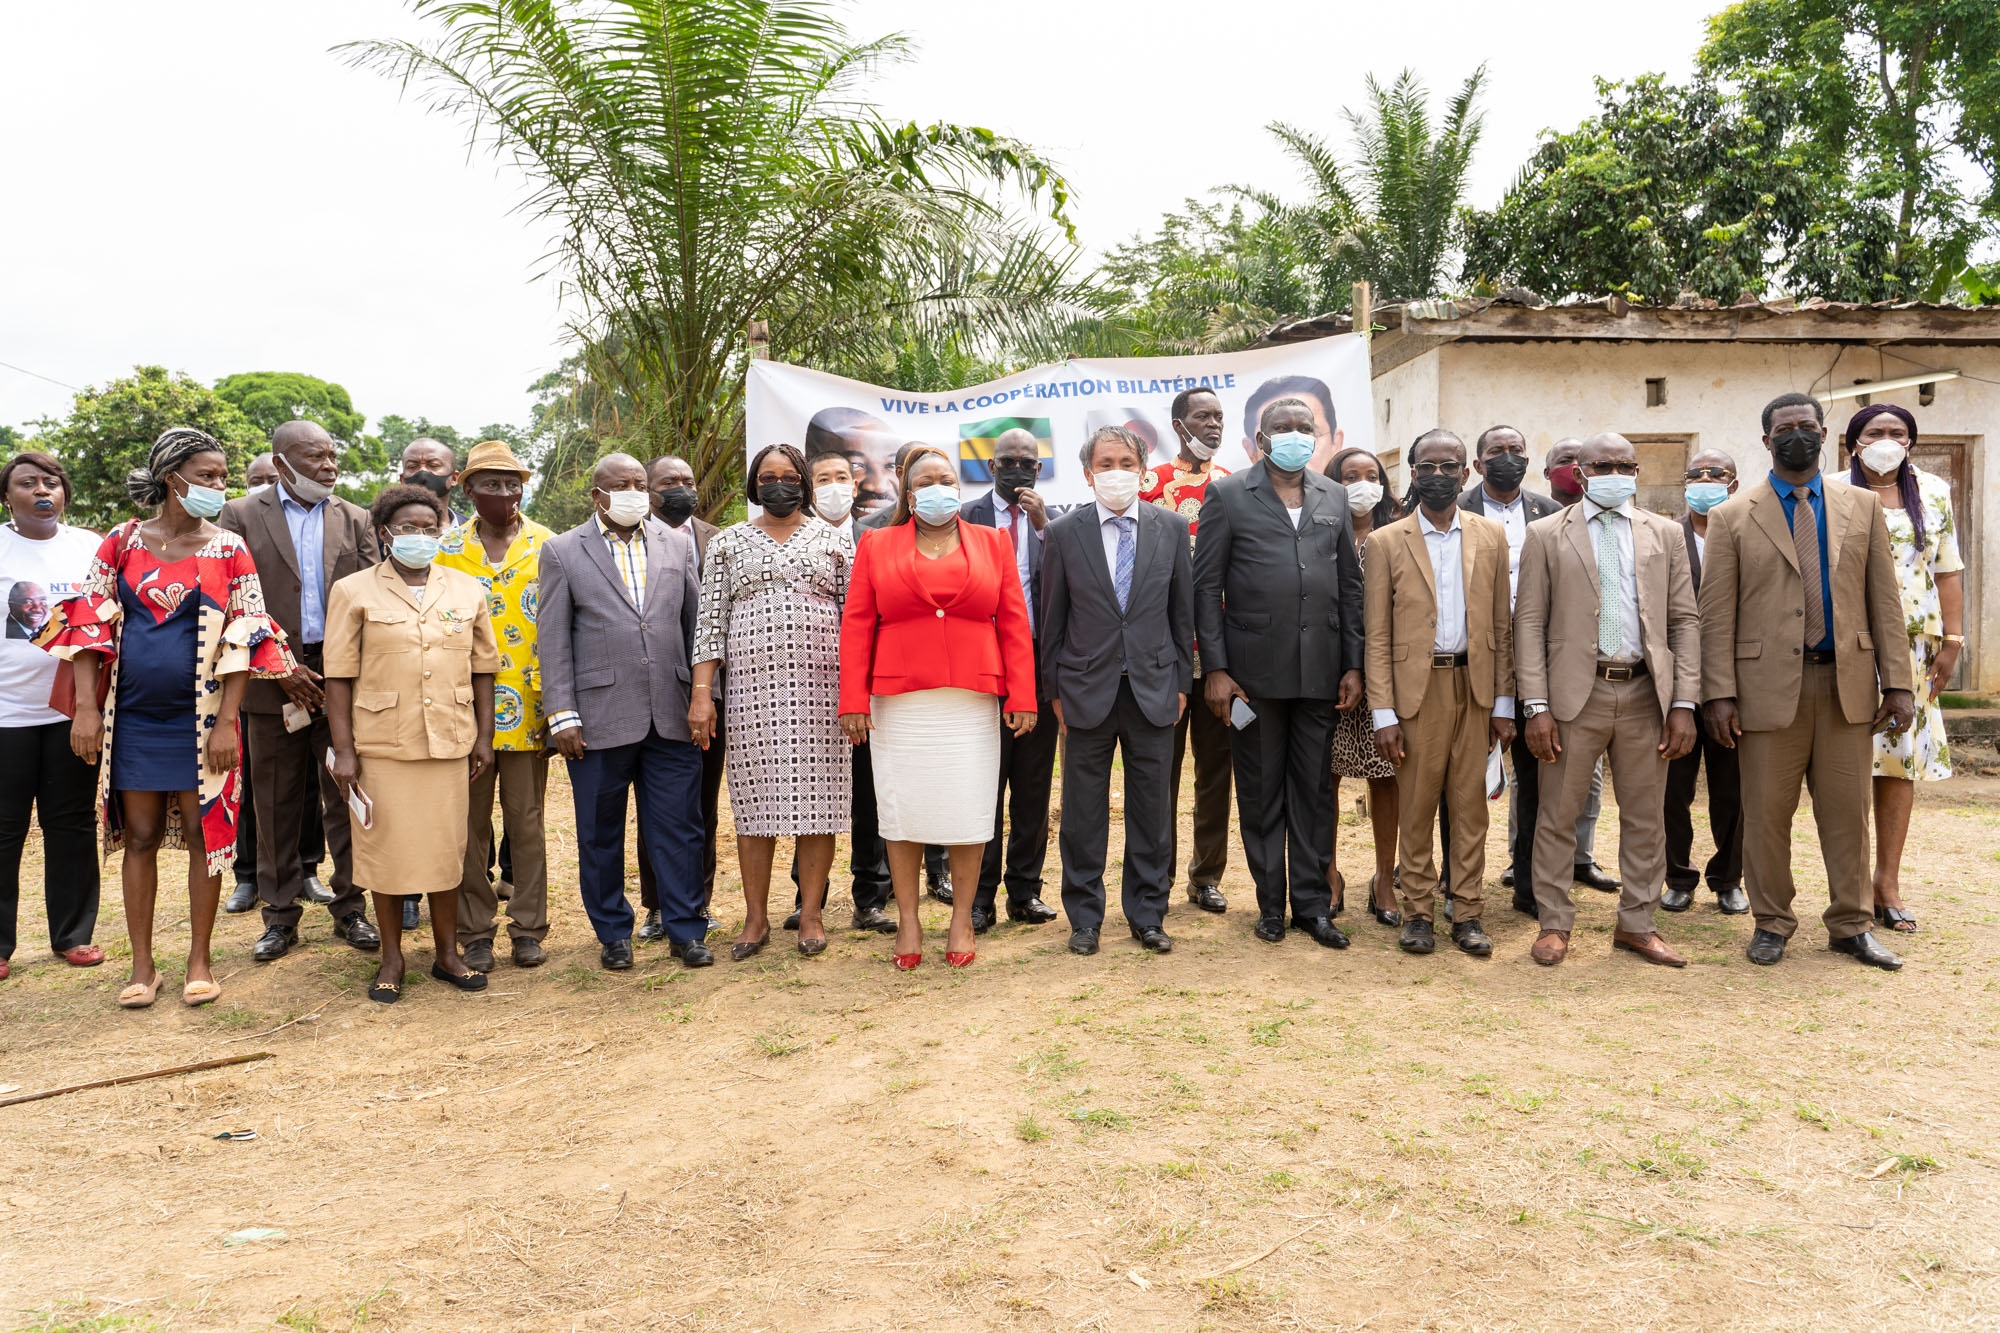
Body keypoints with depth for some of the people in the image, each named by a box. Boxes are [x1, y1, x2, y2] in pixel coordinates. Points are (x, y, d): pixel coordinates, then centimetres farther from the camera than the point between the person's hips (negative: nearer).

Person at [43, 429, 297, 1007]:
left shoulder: (228, 550, -1)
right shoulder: (122, 542, 2)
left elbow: (243, 639, -5)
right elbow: (89, 622, 2)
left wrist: (227, 720, -11)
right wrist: (86, 706, -6)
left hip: (200, 717, -1)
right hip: (133, 717, 1)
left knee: (203, 835, 4)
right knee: (139, 837, 8)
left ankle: (200, 961, 17)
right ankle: (142, 964, 20)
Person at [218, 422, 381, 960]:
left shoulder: (355, 520, 9)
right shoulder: (241, 516, 3)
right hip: (274, 681, -1)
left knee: (346, 799, 5)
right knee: (277, 805, 7)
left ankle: (349, 907, 16)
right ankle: (281, 915, 19)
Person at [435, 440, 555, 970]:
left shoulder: (548, 546, 3)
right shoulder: (447, 549, 6)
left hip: (529, 708, -1)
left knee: (526, 821, 7)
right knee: (470, 823, 7)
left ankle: (528, 927, 17)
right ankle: (474, 931, 18)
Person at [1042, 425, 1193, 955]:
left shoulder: (1172, 527, 3)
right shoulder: (1064, 532, 0)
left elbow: (1183, 611, 7)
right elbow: (1052, 618, 3)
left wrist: (1182, 682, 4)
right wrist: (1054, 690, 1)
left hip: (1154, 687, 1)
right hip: (1087, 688, -1)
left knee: (1152, 807, 8)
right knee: (1083, 811, 7)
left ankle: (1148, 915, 21)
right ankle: (1085, 917, 20)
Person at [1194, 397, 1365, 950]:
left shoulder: (1334, 498, 12)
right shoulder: (1228, 495, 1)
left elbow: (1350, 586, 12)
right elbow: (1207, 587, -2)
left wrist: (1353, 665, 5)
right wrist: (1215, 669, -8)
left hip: (1320, 670, 3)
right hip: (1255, 669, -3)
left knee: (1315, 790, 8)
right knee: (1261, 791, 6)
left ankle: (1312, 903, 18)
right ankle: (1271, 903, 18)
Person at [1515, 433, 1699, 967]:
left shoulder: (1664, 534, 10)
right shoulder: (1546, 534, 3)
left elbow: (1684, 620, 8)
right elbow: (1529, 622, -1)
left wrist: (1683, 704, -1)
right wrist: (1536, 706, -8)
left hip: (1646, 694, 2)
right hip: (1576, 693, -2)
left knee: (1644, 819, 9)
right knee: (1558, 816, 3)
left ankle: (1636, 924, 23)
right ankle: (1554, 924, 16)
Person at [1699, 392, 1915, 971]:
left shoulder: (1862, 506, 10)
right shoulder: (1732, 517, 2)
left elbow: (1885, 599, 7)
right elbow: (1716, 614, -2)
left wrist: (1898, 681, 1)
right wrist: (1720, 693, -8)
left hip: (1848, 684, 2)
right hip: (1770, 685, -2)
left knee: (1847, 812, 8)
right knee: (1766, 814, 4)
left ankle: (1851, 925, 22)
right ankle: (1772, 923, 19)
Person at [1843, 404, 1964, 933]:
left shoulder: (1933, 493, 10)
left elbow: (1948, 571, 10)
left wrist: (1951, 641, 3)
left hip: (1912, 647, 3)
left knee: (1902, 760, 4)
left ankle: (1888, 884, 12)